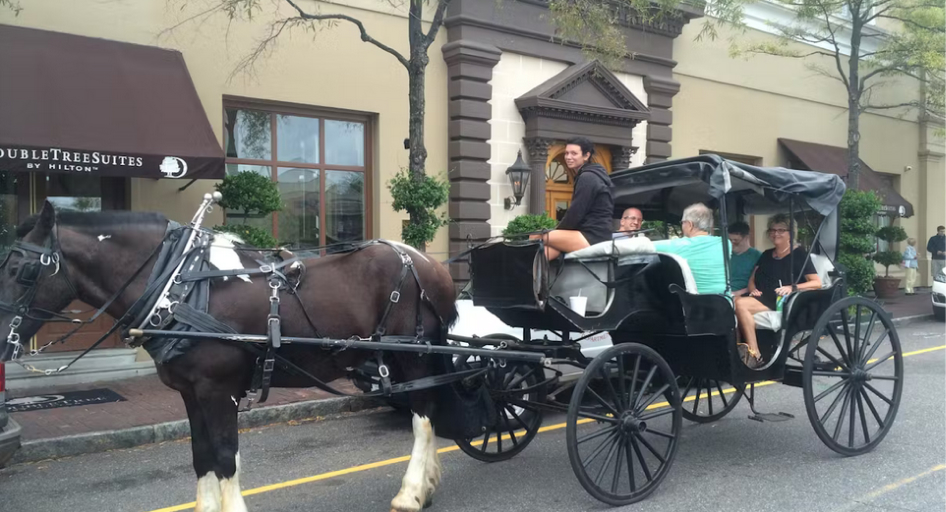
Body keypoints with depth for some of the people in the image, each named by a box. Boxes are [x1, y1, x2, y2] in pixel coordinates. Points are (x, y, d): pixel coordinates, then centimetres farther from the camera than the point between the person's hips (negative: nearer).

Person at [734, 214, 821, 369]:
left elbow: (817, 283, -2)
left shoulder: (800, 254, 7)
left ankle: (755, 355, -28)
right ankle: (737, 349, -33)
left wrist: (792, 288, -17)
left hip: (781, 302, -5)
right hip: (761, 298, 6)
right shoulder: (766, 255, 25)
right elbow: (752, 279, 25)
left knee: (740, 304, -34)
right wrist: (753, 289, 1)